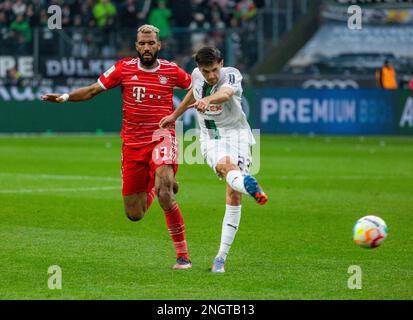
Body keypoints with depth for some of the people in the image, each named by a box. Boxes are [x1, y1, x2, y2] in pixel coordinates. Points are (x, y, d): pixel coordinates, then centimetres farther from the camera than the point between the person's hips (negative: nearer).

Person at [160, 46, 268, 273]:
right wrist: (175, 115, 38)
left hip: (236, 133, -2)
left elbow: (225, 94, -39)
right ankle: (250, 186, -73)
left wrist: (207, 99, -60)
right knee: (225, 165, -36)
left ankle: (221, 256, -6)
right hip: (210, 138, 2)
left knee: (234, 196, -13)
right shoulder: (197, 76, 1)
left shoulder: (231, 75, -14)